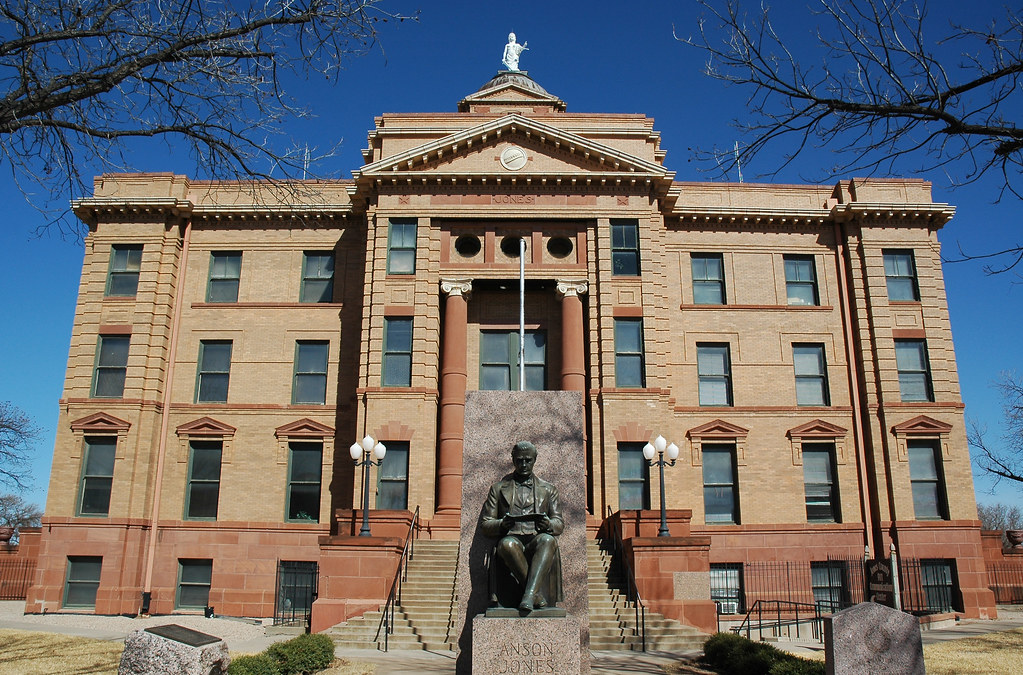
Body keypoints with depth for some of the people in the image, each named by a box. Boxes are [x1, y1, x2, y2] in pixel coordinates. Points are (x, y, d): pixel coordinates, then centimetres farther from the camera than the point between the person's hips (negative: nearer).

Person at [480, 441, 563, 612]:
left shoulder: (548, 489, 23)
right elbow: (485, 524, 13)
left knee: (548, 540, -35)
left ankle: (529, 595, -44)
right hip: (512, 538, 0)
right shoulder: (498, 488, 19)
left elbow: (560, 523, 15)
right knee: (507, 544, -37)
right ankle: (537, 595, -31)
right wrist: (501, 524, -11)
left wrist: (549, 525, -11)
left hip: (536, 541, 1)